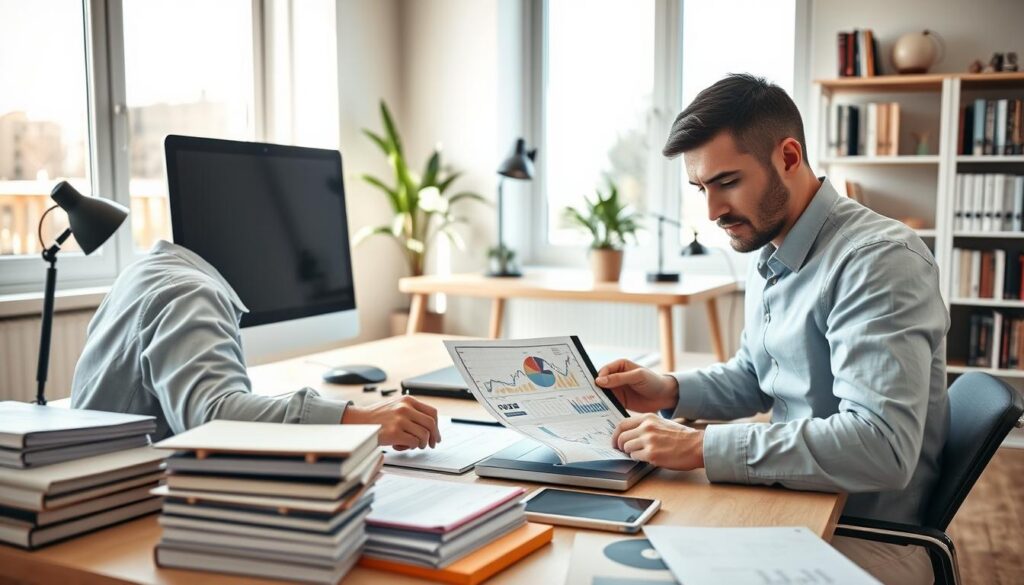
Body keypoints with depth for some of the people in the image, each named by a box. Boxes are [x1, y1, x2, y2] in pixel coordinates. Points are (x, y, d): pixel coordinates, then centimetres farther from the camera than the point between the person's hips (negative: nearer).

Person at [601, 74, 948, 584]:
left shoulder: (881, 260, -23)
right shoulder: (767, 258, 6)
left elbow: (882, 445, -32)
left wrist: (701, 447, -31)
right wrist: (673, 392, -1)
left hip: (868, 537, -7)